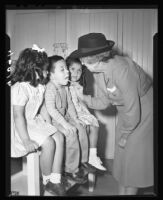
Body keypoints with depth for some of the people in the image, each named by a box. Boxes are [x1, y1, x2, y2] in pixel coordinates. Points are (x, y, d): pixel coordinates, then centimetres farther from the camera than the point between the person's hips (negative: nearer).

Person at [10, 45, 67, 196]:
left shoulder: (39, 86, 4)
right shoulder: (20, 88, -23)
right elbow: (18, 116, -25)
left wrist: (46, 124, 4)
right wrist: (26, 140, -27)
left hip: (35, 121, 9)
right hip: (21, 127, -9)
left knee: (59, 137, -3)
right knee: (48, 143, -22)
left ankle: (56, 180, -1)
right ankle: (47, 182, 1)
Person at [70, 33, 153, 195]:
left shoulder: (121, 69, -33)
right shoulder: (98, 72, -8)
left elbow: (133, 110, -28)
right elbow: (103, 102, -2)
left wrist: (125, 134, -15)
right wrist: (83, 97, -15)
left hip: (144, 111, -7)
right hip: (127, 113, 8)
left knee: (133, 155, -1)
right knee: (122, 154, 10)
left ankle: (130, 191, 19)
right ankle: (122, 191, 25)